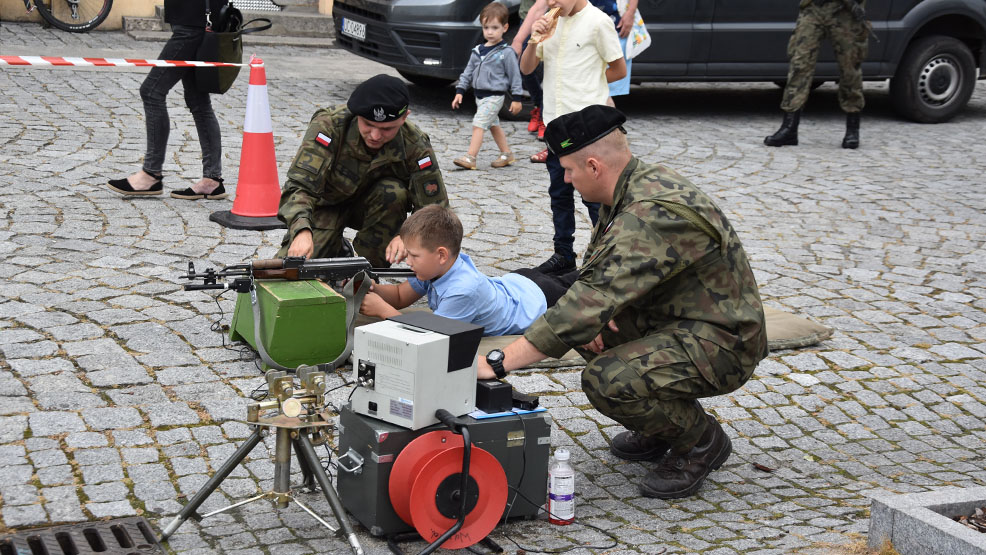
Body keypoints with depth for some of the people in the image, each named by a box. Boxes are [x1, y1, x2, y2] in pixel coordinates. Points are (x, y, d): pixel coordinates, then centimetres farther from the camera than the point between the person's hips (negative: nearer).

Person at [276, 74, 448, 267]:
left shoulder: (416, 147, -28)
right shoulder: (329, 124, -32)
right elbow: (299, 185, -37)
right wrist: (302, 230, -58)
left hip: (375, 205, 1)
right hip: (327, 202, -1)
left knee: (394, 192, -33)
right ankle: (336, 249, 14)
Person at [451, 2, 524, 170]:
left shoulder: (506, 53, -10)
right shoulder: (478, 51, 8)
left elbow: (515, 76, -7)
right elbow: (468, 72, 14)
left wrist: (516, 98, -8)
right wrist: (460, 91, 7)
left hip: (494, 96, -7)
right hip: (480, 95, 7)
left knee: (478, 125, -15)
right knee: (493, 125, 16)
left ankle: (470, 158, -16)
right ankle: (506, 154, 28)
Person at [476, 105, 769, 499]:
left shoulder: (651, 216, -29)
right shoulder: (640, 182, 2)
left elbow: (588, 308, -34)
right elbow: (599, 274, 16)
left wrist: (498, 362, -31)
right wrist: (595, 314, -7)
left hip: (721, 343, -10)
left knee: (606, 381, -28)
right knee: (586, 328, 7)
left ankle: (701, 441, 0)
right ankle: (659, 429, 17)